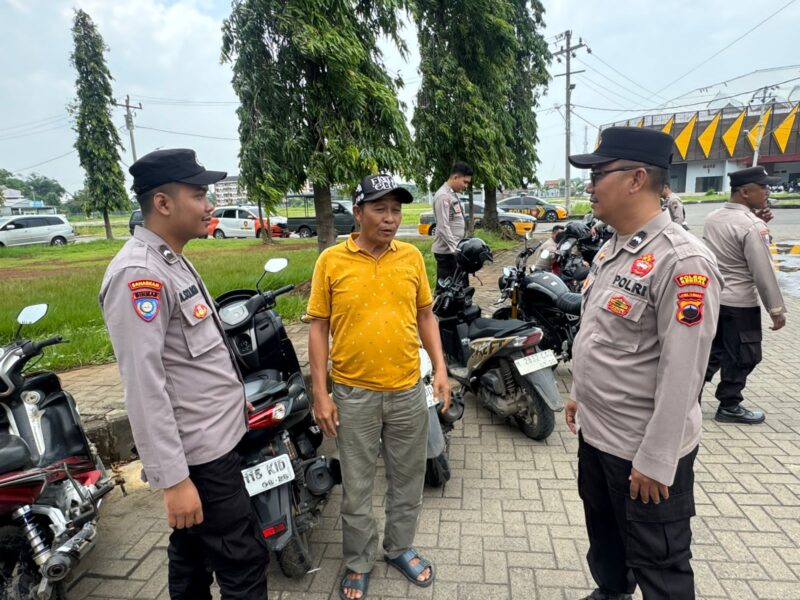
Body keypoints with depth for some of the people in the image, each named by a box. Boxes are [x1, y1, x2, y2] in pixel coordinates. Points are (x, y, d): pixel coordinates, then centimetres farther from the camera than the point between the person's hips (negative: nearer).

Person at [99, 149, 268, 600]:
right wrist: (173, 478, -24)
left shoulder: (173, 261, 11)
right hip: (198, 453, -10)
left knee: (194, 555, 23)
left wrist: (232, 394, 23)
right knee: (244, 562, 2)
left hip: (214, 438, 10)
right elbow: (143, 385, -25)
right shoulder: (138, 273, -21)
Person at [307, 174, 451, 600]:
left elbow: (425, 316, 9)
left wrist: (440, 369, 1)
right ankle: (358, 563, 36)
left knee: (407, 480, 18)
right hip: (354, 394, -2)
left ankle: (400, 548, 42)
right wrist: (320, 393, -7)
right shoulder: (331, 260, -7)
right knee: (356, 487, 14)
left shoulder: (412, 257, 1)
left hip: (408, 391, 3)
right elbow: (319, 328, -4)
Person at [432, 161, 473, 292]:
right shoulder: (443, 196, -16)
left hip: (455, 250, 10)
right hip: (447, 252, -10)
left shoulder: (454, 194, 17)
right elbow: (443, 228, -22)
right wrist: (456, 249, -24)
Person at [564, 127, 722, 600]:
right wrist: (580, 395, 18)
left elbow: (681, 374, -24)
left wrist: (655, 461, -21)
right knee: (604, 536, 29)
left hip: (644, 449, -8)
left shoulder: (683, 261, -24)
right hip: (595, 432, 9)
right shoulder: (612, 248, 5)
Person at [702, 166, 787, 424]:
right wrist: (777, 309, -11)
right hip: (739, 304, -8)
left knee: (712, 351, 18)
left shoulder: (713, 217, 5)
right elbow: (763, 272, -19)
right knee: (741, 357, 8)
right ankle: (729, 407, 19)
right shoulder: (752, 226, -19)